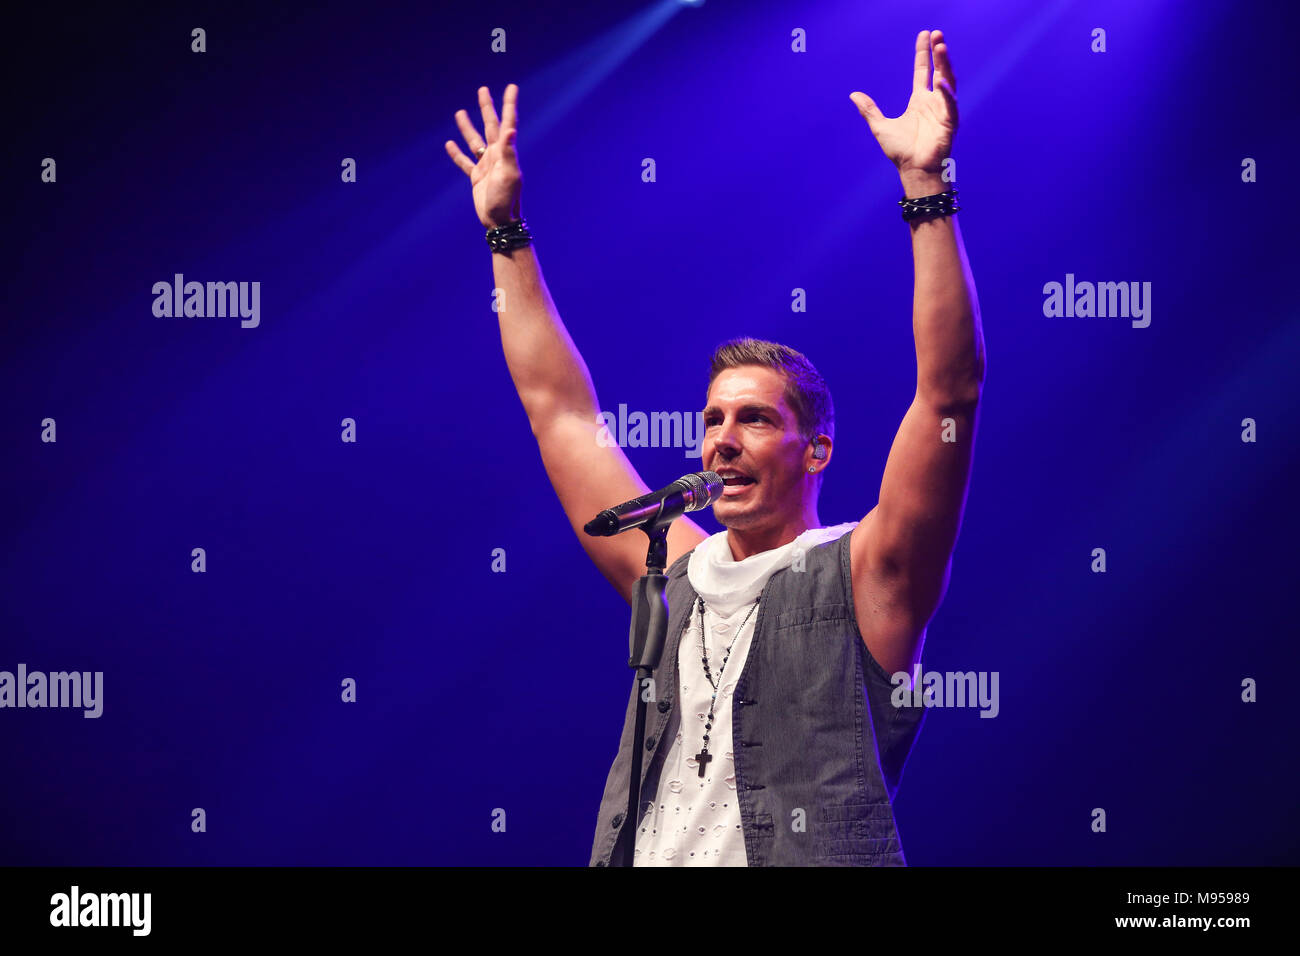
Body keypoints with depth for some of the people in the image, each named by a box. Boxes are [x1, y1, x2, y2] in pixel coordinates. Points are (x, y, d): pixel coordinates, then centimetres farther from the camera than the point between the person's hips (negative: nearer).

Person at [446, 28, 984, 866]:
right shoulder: (676, 578, 18)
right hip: (648, 855, 5)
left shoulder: (861, 579, 4)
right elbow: (558, 408, 25)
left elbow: (952, 390, -5)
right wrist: (506, 231, 27)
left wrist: (927, 187, -10)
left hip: (815, 856, -4)